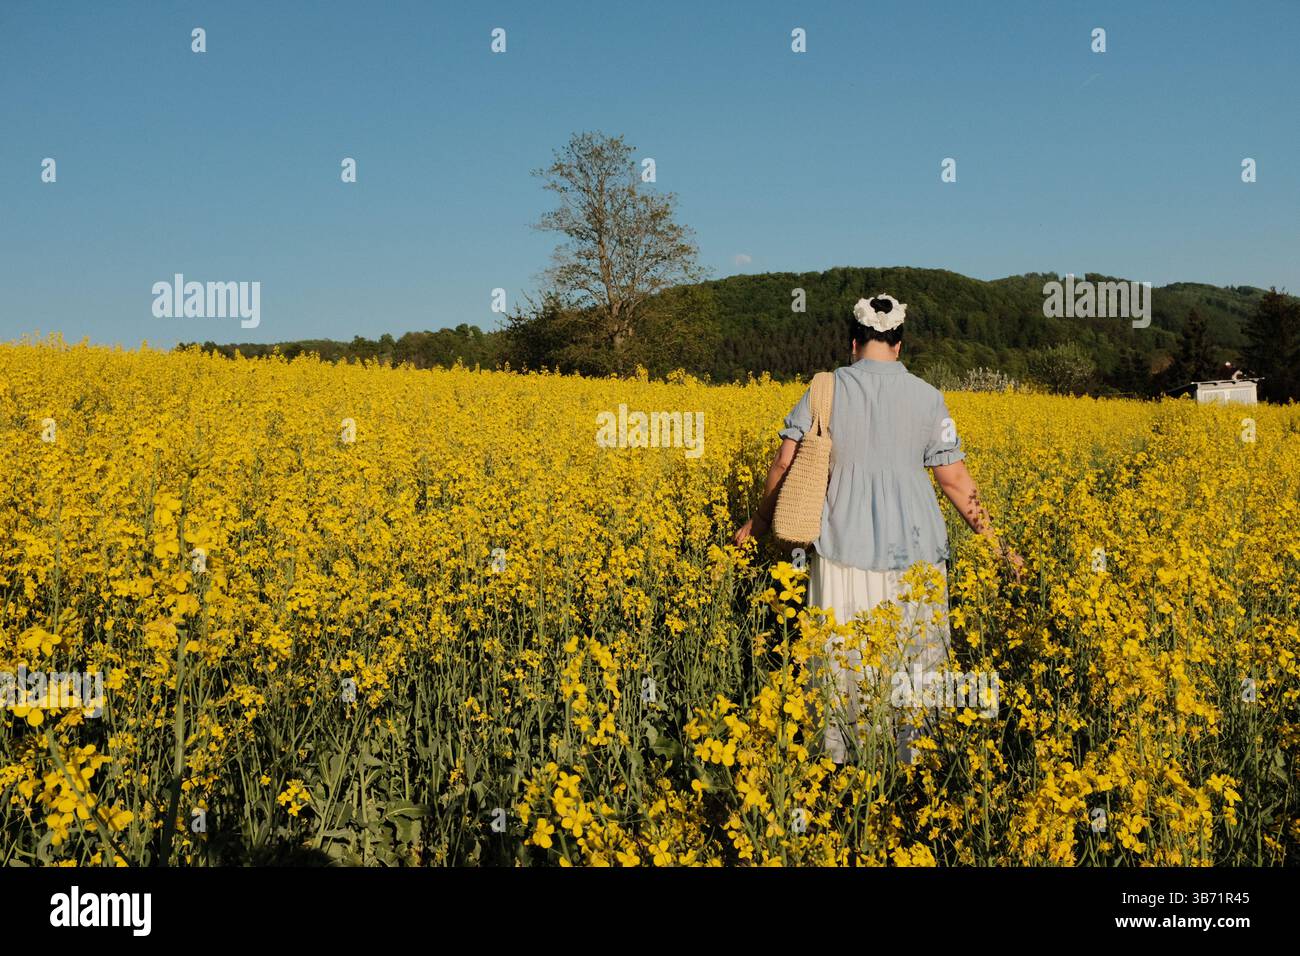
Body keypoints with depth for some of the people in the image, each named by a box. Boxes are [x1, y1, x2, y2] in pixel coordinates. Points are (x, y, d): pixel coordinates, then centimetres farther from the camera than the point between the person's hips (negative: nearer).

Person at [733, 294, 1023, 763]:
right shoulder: (927, 397, 0)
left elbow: (785, 463, -1)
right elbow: (955, 481, 0)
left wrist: (760, 522, 14)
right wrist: (996, 543, 10)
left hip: (844, 551, 0)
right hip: (913, 552, 0)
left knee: (842, 659, 10)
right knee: (915, 663, 11)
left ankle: (836, 758, 17)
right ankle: (912, 757, 16)